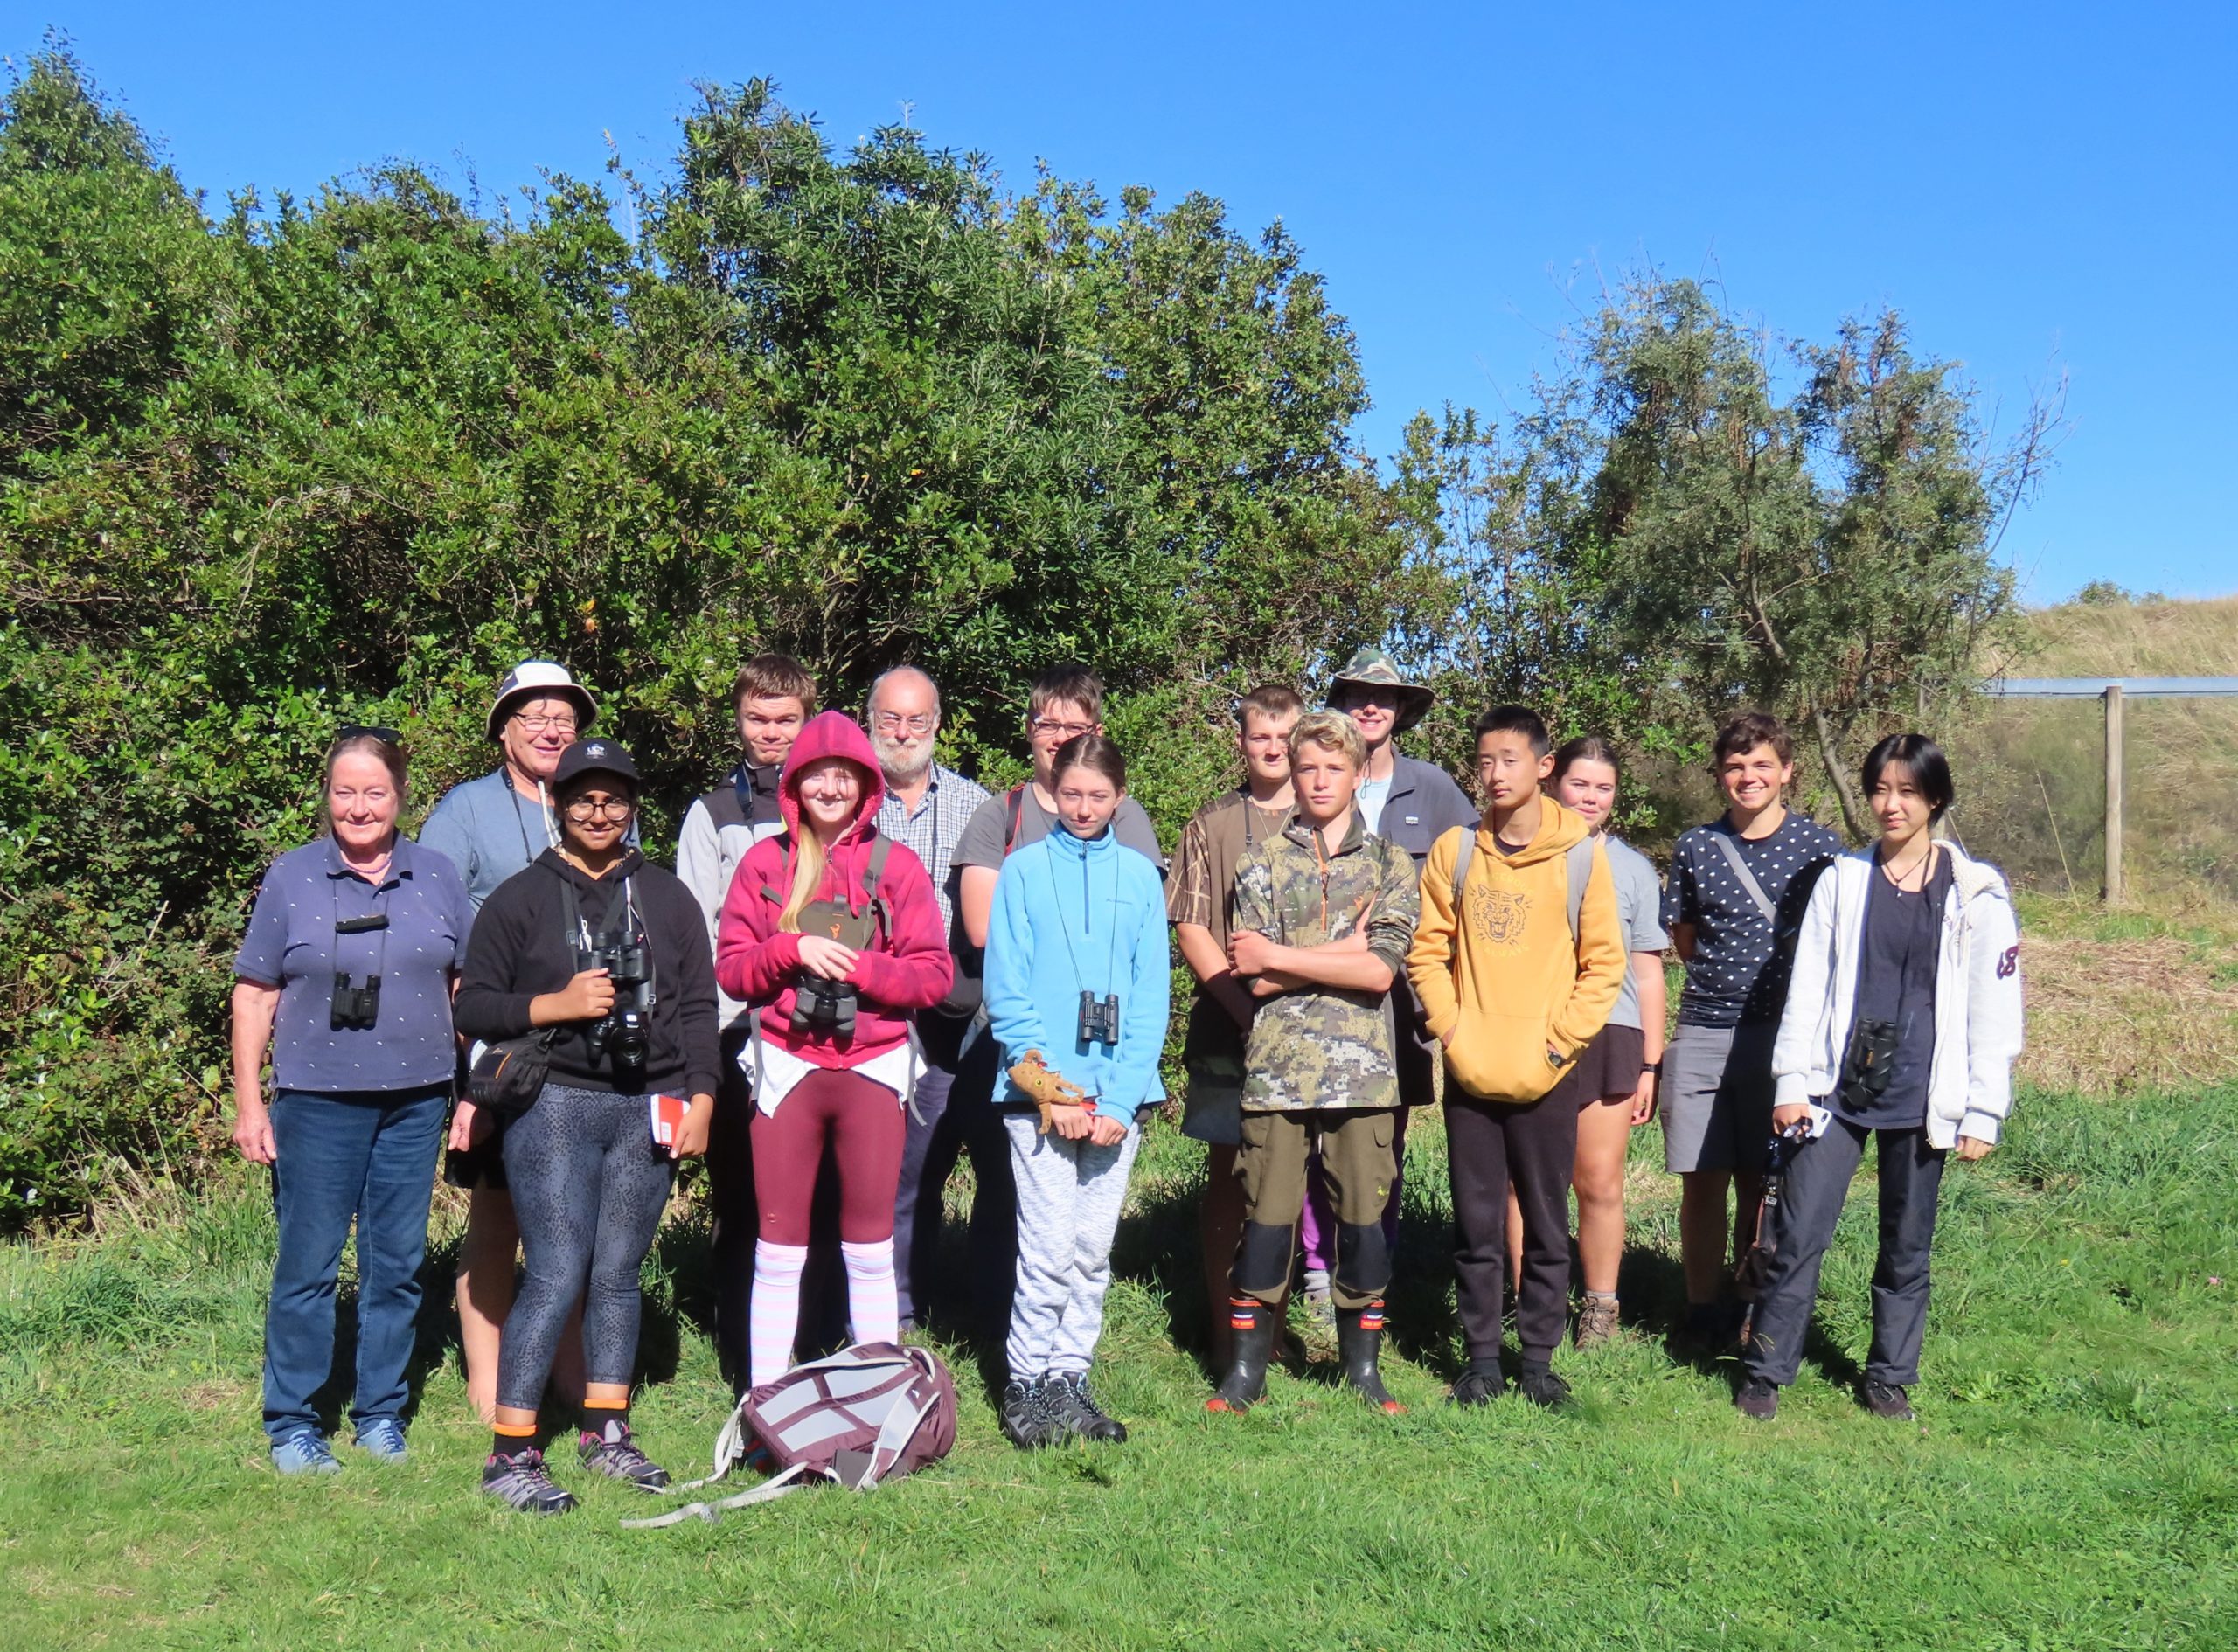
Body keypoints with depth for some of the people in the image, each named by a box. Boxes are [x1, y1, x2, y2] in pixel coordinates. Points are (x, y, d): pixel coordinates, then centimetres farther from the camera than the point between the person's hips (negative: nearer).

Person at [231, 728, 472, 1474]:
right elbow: (254, 994, 2)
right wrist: (248, 1104, -1)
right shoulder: (291, 879, 0)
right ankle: (292, 1424, 14)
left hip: (416, 1099, 2)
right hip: (318, 1100, -2)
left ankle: (381, 1414, 22)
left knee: (397, 1264, 9)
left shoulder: (436, 876, 5)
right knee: (307, 1266, 1)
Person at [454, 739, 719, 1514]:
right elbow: (473, 1007, 2)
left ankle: (605, 1432, 20)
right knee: (556, 1275, -9)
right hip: (554, 1107, -3)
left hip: (648, 1110, 3)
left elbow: (698, 1007, 14)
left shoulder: (668, 897, 14)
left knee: (619, 1273, 8)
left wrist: (700, 1097, 5)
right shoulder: (520, 898, 5)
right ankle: (510, 1454, -2)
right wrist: (557, 1004, -11)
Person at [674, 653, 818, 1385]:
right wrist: (723, 1020, -7)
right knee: (740, 1202, 2)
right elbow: (694, 933, 6)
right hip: (741, 1038, 0)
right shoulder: (712, 815, 12)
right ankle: (746, 1364, 10)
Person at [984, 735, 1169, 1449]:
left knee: (1093, 1250, 7)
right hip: (1039, 1091, -2)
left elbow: (1151, 995, 4)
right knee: (1048, 1248, -5)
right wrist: (1050, 1091, -9)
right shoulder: (1023, 869, 2)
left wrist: (1120, 1098, -6)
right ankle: (1028, 1387, 10)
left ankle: (1070, 1379, 19)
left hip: (1117, 1095, 2)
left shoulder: (1140, 875, 7)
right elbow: (1007, 992, -1)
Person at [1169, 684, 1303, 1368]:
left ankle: (1272, 1322, 14)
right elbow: (1190, 928, 3)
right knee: (1228, 1175, 2)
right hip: (1227, 1028, -1)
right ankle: (1222, 1327, 9)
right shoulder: (1211, 825, 10)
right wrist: (1242, 1004, -11)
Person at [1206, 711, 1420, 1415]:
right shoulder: (1263, 862, 8)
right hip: (1278, 1066, 0)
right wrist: (1347, 948, -7)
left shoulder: (1390, 863, 8)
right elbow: (1255, 979, -3)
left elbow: (1381, 970, -6)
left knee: (1364, 1216, 5)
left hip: (1362, 1067, 0)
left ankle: (1363, 1366, 18)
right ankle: (1246, 1367, 13)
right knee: (1267, 1216, 2)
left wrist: (1280, 956, -5)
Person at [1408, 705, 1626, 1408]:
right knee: (1476, 1225, 7)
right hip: (1469, 1077, 1)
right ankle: (1481, 1358, 18)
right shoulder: (1454, 851, 3)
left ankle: (1538, 1360, 18)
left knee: (1547, 1224, 6)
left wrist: (1559, 1041, -7)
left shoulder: (1580, 854, -1)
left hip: (1544, 1078, -1)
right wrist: (1452, 1030, -5)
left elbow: (1604, 961, 0)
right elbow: (1428, 951, 6)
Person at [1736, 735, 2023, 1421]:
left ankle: (1890, 1378, 25)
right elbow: (1807, 985, 4)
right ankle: (1766, 1372, 9)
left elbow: (1994, 1008, 1)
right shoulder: (1843, 880, 5)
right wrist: (1792, 1080, 0)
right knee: (1798, 1234, -3)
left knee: (1907, 1248, 10)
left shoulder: (1977, 893, 1)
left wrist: (1983, 1110, -2)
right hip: (1839, 1088, 1)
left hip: (1921, 1098, -1)